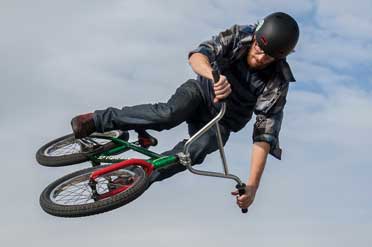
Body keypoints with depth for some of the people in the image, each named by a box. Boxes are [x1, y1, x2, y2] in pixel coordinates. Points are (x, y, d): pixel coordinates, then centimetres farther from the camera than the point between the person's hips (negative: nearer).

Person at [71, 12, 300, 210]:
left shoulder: (277, 83, -23)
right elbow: (198, 55, -34)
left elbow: (264, 134, -28)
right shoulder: (238, 36, -19)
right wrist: (214, 76, -58)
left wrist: (252, 186, -36)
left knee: (198, 148, -33)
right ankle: (97, 120, -23)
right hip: (202, 91, 0)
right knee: (169, 114, -33)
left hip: (222, 121, 0)